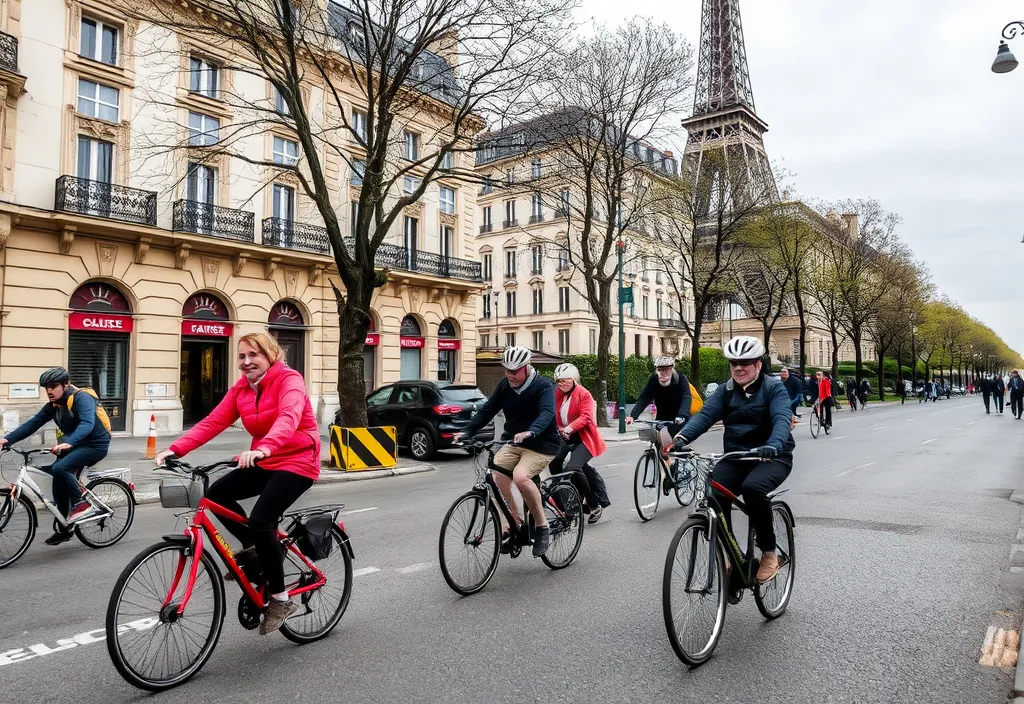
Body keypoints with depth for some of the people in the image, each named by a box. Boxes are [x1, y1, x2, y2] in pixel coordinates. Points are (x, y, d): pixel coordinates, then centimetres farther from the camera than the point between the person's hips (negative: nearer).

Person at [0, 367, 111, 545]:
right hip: (75, 446, 9)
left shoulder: (82, 399, -21)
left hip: (95, 444, -9)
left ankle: (82, 504, -11)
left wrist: (68, 443, -51)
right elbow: (32, 424, 0)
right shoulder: (53, 406, 4)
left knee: (59, 468, -27)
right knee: (60, 483, 6)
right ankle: (64, 528, 22)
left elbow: (87, 424, -36)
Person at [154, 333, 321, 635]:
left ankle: (280, 599, -7)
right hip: (264, 463, 8)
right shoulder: (240, 389, 5)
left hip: (296, 462, -7)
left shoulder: (289, 380, -16)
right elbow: (212, 423, -4)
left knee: (260, 520, -22)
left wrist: (264, 448, -53)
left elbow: (289, 417, -35)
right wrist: (175, 449, -19)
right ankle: (254, 548, 13)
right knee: (217, 493, -8)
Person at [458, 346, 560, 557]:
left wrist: (530, 432, -50)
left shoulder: (543, 386, -15)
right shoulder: (505, 385, 2)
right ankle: (514, 527, 6)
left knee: (520, 477, -30)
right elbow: (488, 409, 0)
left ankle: (542, 526, -11)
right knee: (496, 480, -13)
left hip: (540, 444, -6)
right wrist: (467, 431, -14)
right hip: (513, 443, 6)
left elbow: (547, 413, -31)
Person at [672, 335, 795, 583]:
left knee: (752, 487, -34)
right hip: (735, 457, 4)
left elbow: (782, 419, -23)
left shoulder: (774, 388, -6)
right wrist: (682, 437, -29)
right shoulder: (725, 390, 6)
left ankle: (769, 553, -13)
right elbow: (705, 414, -10)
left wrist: (773, 445, -45)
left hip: (772, 457, -4)